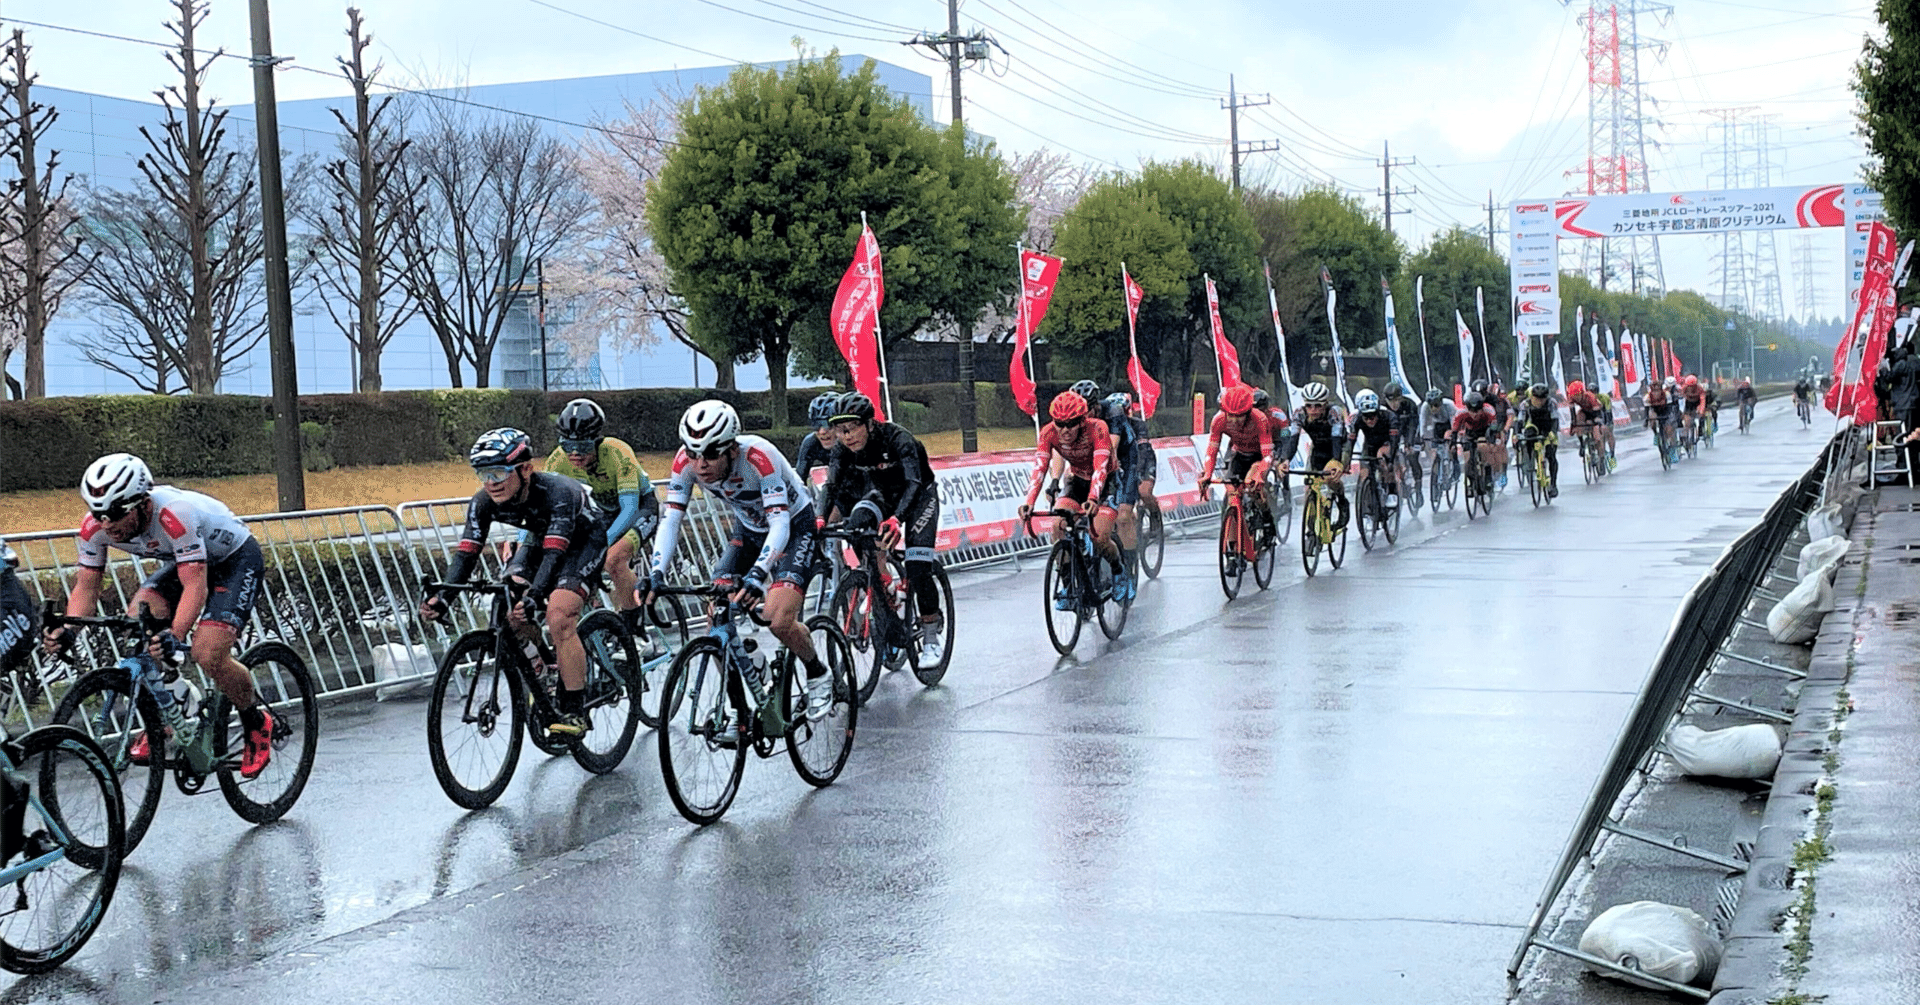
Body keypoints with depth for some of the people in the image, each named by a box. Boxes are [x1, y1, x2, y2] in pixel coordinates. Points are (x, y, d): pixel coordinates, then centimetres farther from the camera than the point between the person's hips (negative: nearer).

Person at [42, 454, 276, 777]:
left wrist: (174, 636, -56)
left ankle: (257, 725, 4)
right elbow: (86, 586, -13)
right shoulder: (96, 527, -20)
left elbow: (195, 585, -41)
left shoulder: (175, 515, -39)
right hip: (182, 563, 7)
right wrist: (66, 630, -32)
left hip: (237, 559, -6)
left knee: (207, 654, -23)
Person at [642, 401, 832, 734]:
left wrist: (758, 574, -57)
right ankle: (738, 712, 0)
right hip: (748, 529, 5)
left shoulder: (759, 457, -37)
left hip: (795, 527, -5)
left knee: (778, 621, -23)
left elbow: (779, 524, -42)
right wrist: (657, 574, -37)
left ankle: (818, 676, 7)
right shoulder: (686, 461, -23)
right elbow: (671, 520, -21)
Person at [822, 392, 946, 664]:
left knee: (918, 569, -17)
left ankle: (931, 634, 3)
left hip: (919, 496, -4)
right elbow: (832, 487, -24)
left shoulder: (897, 439, -34)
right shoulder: (843, 448, -19)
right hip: (883, 494, 4)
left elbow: (913, 483, -45)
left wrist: (896, 519, -61)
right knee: (858, 520, -29)